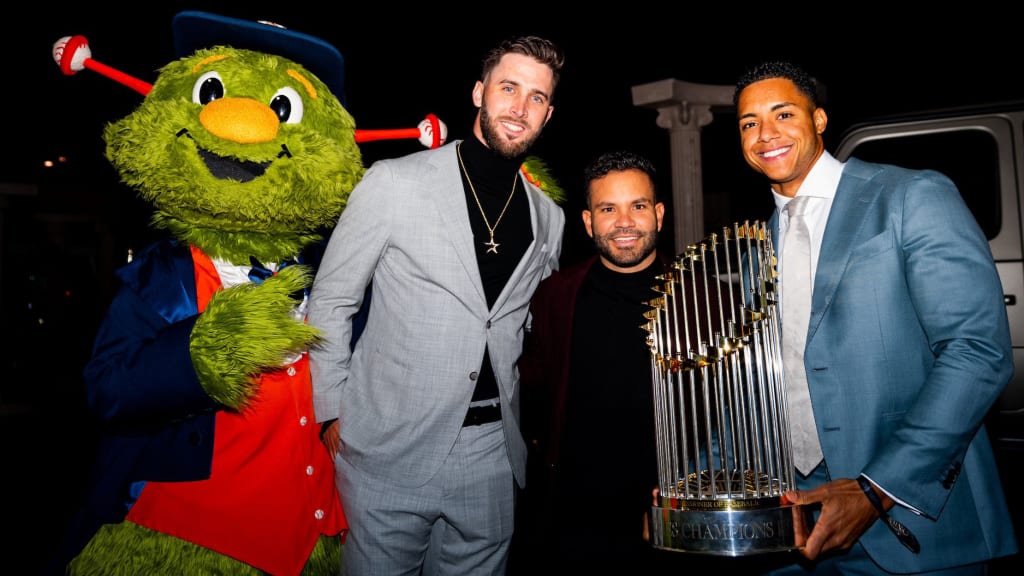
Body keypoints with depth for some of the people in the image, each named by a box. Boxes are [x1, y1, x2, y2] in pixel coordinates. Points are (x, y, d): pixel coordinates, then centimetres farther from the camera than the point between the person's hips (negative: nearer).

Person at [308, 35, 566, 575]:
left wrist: (531, 426, 12)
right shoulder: (394, 182, -5)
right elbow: (329, 301, -1)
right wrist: (333, 413, -3)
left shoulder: (549, 218, 8)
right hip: (391, 450, -3)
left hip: (493, 456, 4)